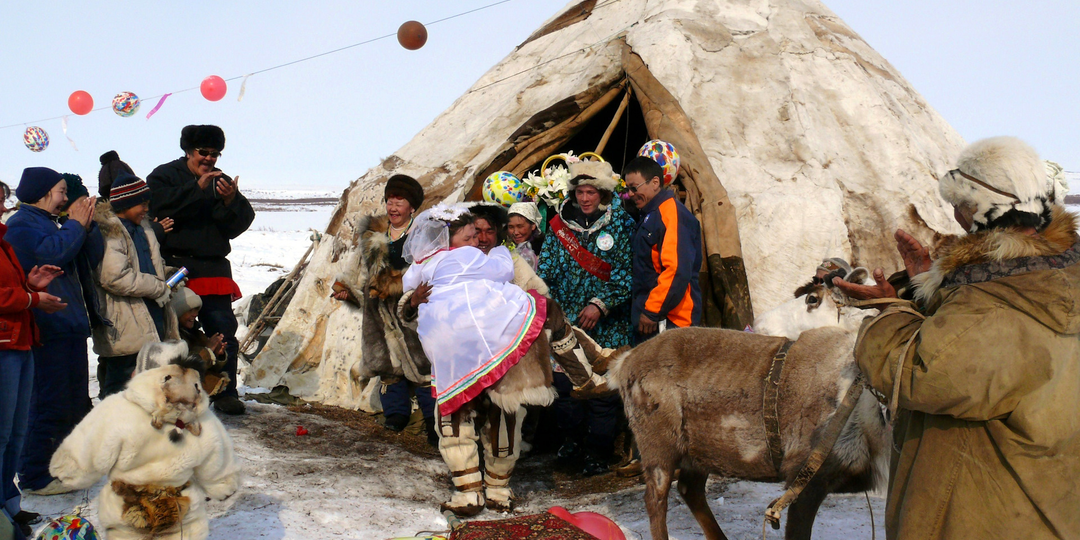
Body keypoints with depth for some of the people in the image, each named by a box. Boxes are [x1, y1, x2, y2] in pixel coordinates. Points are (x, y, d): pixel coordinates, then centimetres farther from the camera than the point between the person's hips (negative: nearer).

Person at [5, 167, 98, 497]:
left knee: (76, 404, 16)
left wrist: (86, 224, 8)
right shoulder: (22, 224, -8)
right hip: (49, 330, -10)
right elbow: (51, 253, -24)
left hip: (69, 327, 10)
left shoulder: (47, 222, 22)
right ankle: (34, 477, -1)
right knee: (50, 405, -8)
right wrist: (76, 225, -11)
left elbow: (84, 259, 21)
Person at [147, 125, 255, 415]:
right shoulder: (164, 176, 4)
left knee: (223, 330, -2)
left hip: (213, 268, 3)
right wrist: (197, 189, -19)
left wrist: (231, 201, -13)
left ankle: (225, 393, 5)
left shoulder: (221, 181, 15)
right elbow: (160, 208, -16)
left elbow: (240, 223, 6)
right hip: (176, 265, -3)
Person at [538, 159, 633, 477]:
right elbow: (546, 268, 9)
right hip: (566, 320, 3)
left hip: (606, 324, -3)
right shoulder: (561, 223, 6)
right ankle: (574, 439, 25)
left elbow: (626, 274, -7)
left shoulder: (621, 225, -2)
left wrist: (600, 304, -17)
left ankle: (598, 452, 12)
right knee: (564, 383, 3)